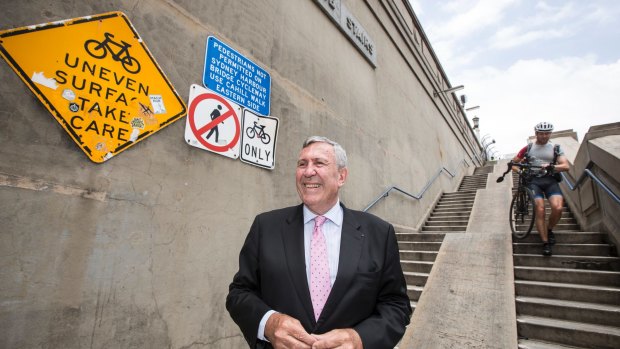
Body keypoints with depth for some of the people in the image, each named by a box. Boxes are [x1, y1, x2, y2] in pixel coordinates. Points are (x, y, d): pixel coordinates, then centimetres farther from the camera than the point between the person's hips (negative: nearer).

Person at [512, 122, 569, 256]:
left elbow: (565, 166, 0)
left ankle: (549, 229, 9)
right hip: (534, 180, -1)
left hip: (550, 180, 1)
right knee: (540, 210, -17)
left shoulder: (555, 148, 11)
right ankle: (545, 243, -7)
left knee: (557, 208, -23)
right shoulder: (528, 148, 11)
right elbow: (513, 162, 15)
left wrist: (552, 167, -20)